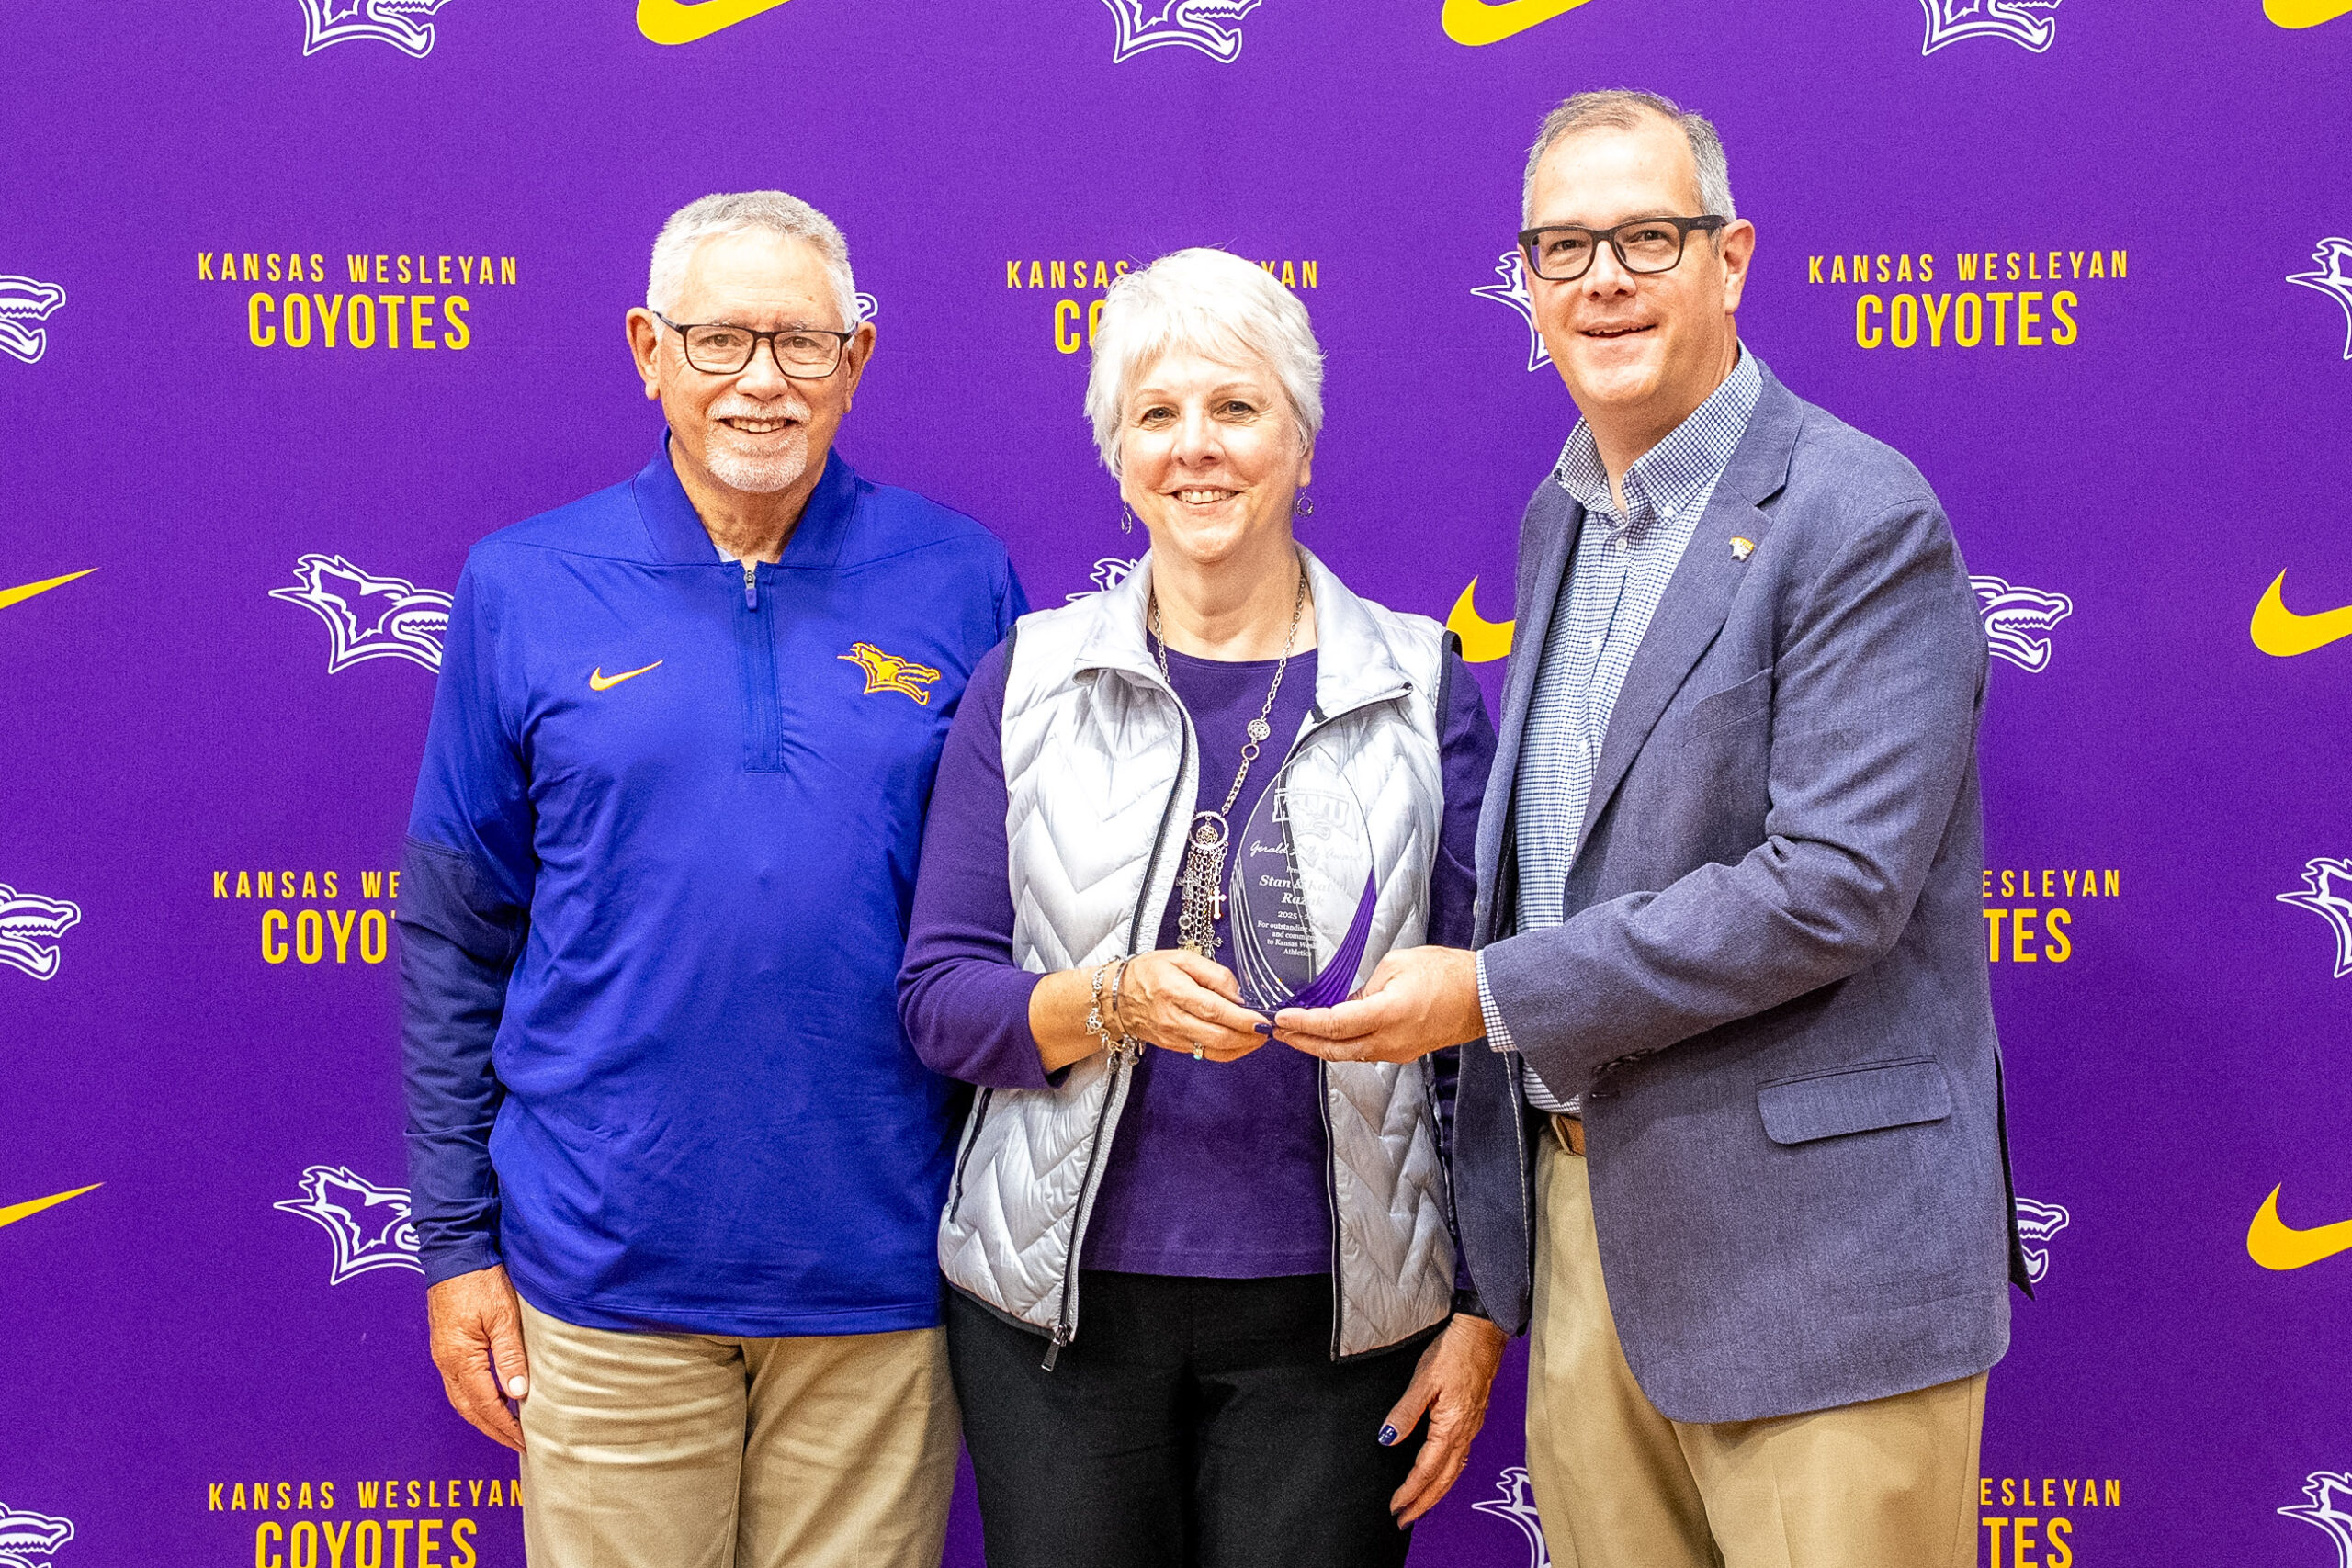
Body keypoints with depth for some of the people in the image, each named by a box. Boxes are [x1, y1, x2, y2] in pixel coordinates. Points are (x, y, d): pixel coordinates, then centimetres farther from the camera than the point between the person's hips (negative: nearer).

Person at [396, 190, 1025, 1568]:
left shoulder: (961, 582, 1)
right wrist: (455, 1240, 2)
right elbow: (456, 939, 4)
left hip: (882, 1264, 0)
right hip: (606, 1271, 0)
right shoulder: (524, 587, 1)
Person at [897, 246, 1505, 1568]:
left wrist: (1480, 1312, 0)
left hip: (1327, 1313, 0)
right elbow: (938, 997, 1)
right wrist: (1114, 1001, -17)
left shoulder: (1428, 689, 1)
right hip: (1059, 1301, 1)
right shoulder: (1028, 682, 3)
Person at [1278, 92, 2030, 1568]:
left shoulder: (1860, 519, -12)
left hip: (1810, 1259, -7)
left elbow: (1836, 885, -20)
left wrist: (1496, 997, -16)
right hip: (1582, 1224, 7)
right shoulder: (1560, 514, 13)